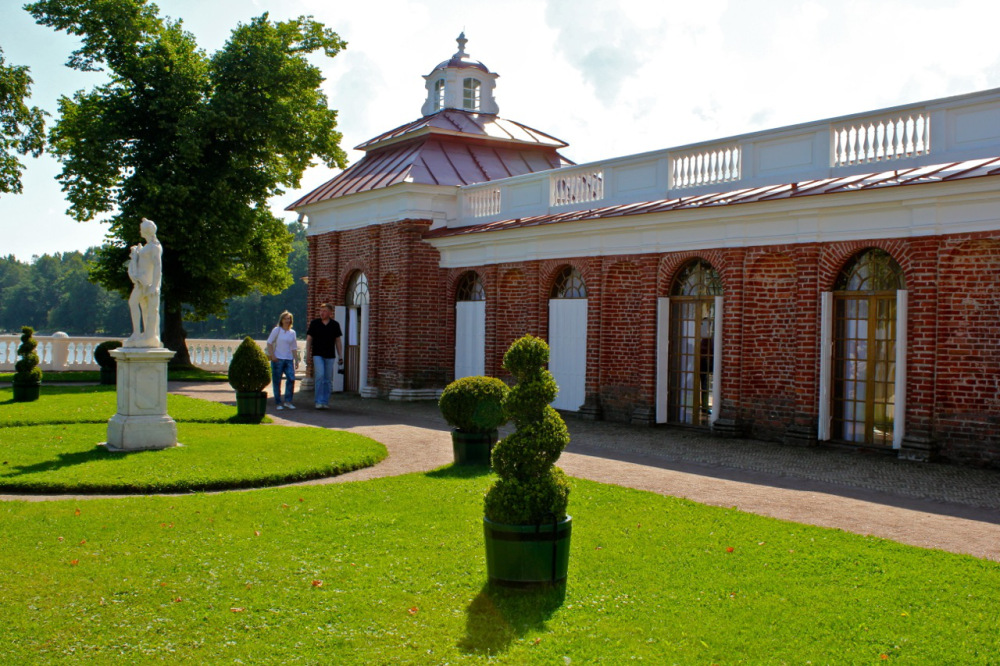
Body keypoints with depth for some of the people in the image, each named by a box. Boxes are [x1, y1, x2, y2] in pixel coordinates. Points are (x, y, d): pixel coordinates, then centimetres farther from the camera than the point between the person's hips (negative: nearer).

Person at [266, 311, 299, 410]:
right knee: (277, 381, 0)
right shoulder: (277, 330, 1)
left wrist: (296, 360, 11)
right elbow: (269, 343, -2)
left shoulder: (292, 332, 12)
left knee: (291, 379, -10)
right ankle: (278, 403, 9)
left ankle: (288, 401, 0)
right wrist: (272, 355, -11)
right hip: (278, 359, -3)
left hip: (289, 359, 3)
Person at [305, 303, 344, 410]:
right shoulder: (314, 323, 3)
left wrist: (340, 356, 6)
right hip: (318, 354, -2)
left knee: (328, 380, 4)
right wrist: (307, 354, -2)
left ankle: (325, 402, 13)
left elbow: (338, 341, 11)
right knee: (320, 376, -15)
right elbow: (309, 339, 6)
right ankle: (319, 401, -9)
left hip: (330, 356, 2)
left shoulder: (335, 325, 6)